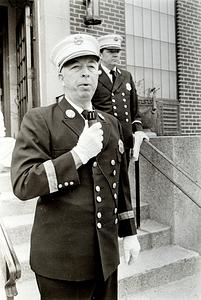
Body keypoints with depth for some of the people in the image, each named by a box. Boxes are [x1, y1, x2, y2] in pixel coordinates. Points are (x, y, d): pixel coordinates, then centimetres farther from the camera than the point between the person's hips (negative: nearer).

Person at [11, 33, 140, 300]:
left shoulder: (111, 123, 7)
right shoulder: (39, 120, -9)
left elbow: (121, 182, 11)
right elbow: (23, 184, -17)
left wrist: (129, 232, 11)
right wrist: (78, 154, -22)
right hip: (62, 258, -4)